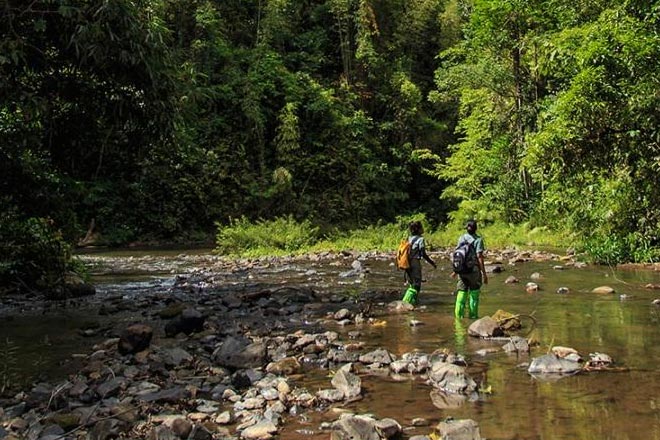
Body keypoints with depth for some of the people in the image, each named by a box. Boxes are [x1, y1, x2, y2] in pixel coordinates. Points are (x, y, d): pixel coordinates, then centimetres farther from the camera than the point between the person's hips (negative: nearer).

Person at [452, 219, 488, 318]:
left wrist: (456, 270, 17)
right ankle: (473, 315, 11)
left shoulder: (461, 238, 4)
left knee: (461, 293, 8)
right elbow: (479, 257, -14)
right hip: (474, 269, -4)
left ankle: (458, 315, 8)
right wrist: (484, 273, -11)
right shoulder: (478, 239, -8)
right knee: (474, 294, 7)